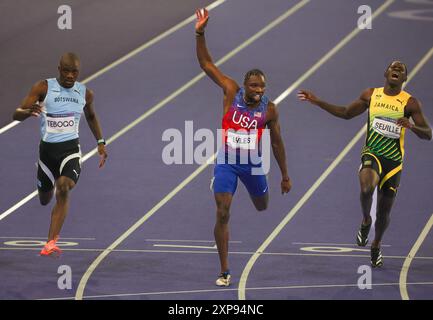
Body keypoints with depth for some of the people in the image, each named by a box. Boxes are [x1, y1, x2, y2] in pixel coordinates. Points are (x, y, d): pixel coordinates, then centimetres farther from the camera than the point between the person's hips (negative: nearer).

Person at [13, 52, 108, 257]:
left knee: (63, 188, -27)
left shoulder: (85, 93, 3)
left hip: (70, 149, 0)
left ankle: (51, 242, -28)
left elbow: (91, 117, 24)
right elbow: (16, 114, -13)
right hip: (47, 149, 0)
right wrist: (28, 112, -36)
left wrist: (100, 143, 18)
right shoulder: (43, 88, -8)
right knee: (44, 200, 16)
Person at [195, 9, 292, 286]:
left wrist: (285, 175, 8)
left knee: (263, 208, 18)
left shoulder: (269, 109, -7)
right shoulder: (232, 92, -9)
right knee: (222, 214, -11)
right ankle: (225, 272, -5)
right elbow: (207, 64, -9)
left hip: (253, 164, 1)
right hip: (226, 162, -1)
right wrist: (200, 34, -20)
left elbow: (277, 143, 3)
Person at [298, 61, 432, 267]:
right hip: (372, 154, 0)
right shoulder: (371, 95, 4)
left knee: (384, 210, 9)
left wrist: (411, 126, -27)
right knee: (366, 187, -33)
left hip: (394, 161, 0)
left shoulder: (410, 103, -4)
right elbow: (346, 113, 16)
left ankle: (376, 246, 37)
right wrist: (317, 102, 11)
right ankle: (366, 221, -2)